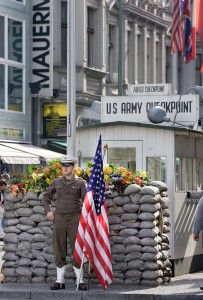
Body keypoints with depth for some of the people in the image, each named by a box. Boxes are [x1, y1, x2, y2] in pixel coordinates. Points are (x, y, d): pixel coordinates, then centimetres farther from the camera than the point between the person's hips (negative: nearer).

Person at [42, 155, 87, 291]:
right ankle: (60, 280, 10)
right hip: (59, 218, 3)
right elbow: (46, 197, 21)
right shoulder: (57, 182, 10)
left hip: (74, 218, -3)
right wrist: (48, 211, 9)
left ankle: (80, 280, -1)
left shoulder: (80, 182, 2)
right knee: (59, 251, 4)